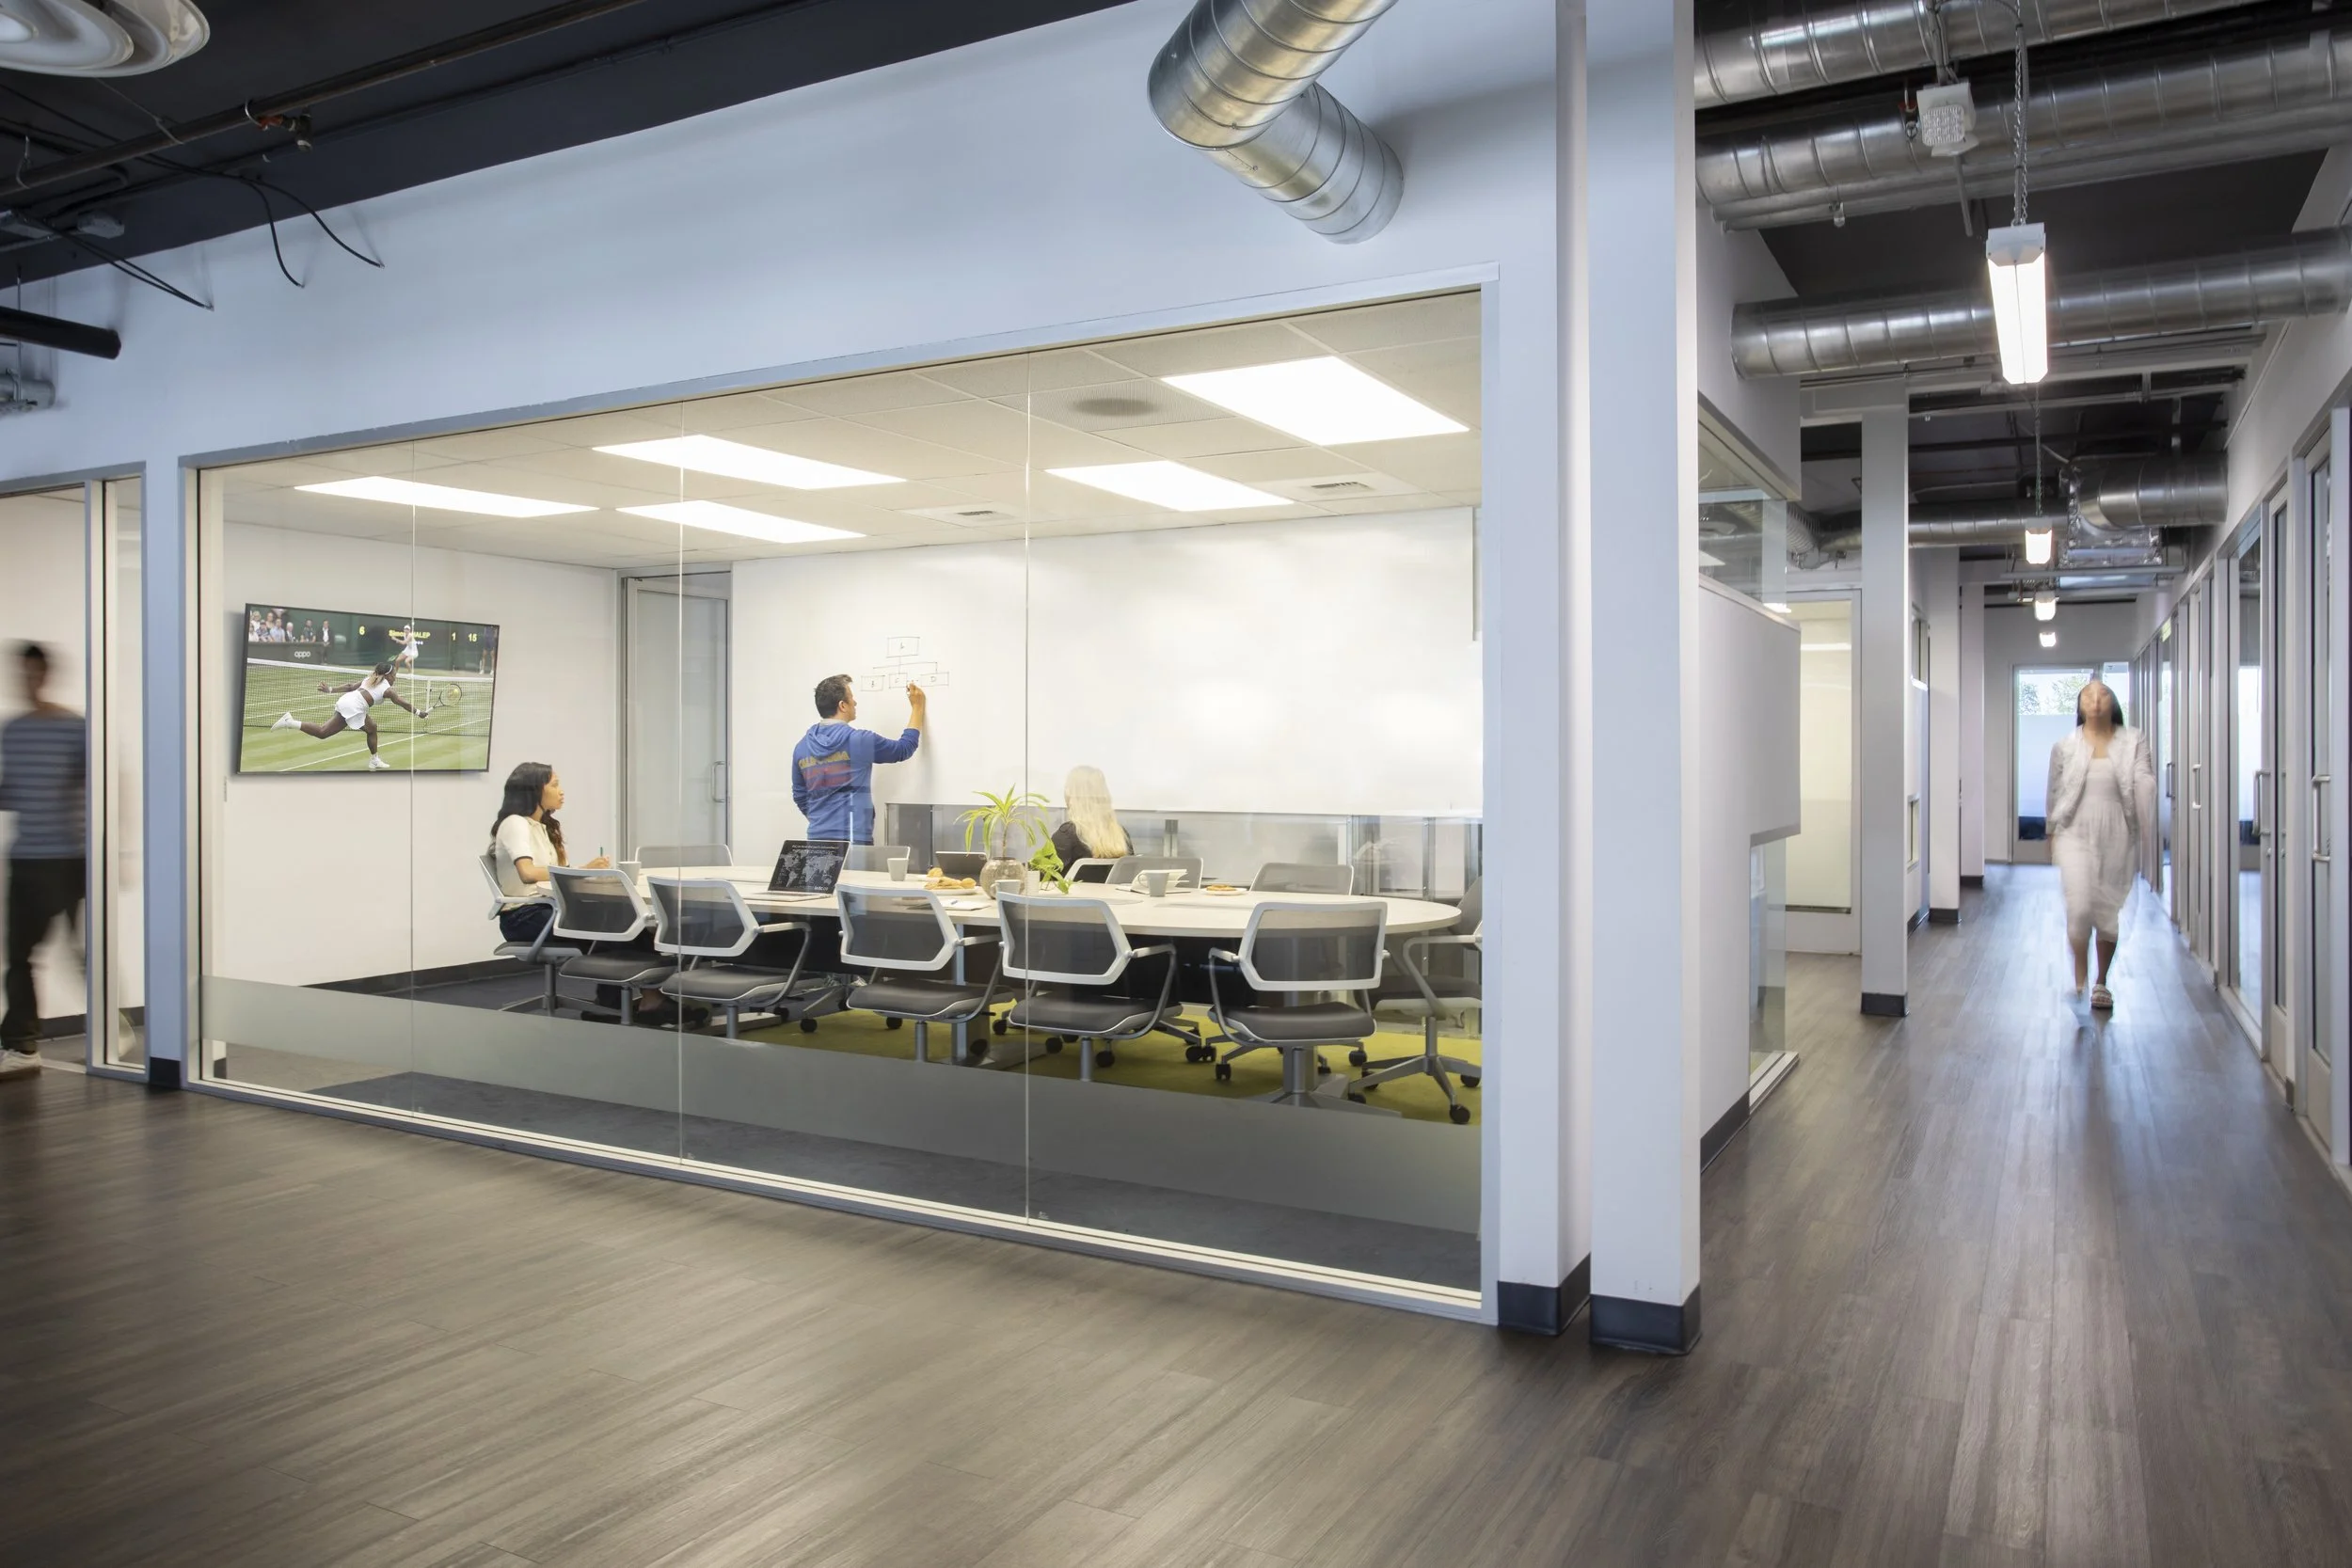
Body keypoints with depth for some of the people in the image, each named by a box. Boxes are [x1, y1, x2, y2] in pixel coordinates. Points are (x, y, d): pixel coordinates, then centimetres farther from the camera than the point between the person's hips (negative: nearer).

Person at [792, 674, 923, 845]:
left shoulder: (802, 747, 8)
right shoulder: (860, 741, -8)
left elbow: (800, 797, 18)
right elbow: (905, 748, 8)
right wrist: (917, 706, 18)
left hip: (818, 838, 6)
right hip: (851, 839, -6)